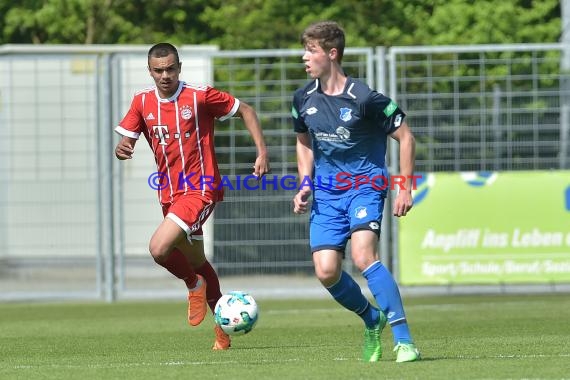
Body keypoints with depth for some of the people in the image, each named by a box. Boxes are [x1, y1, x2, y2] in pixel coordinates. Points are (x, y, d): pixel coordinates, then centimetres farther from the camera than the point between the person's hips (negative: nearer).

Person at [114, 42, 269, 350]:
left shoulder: (200, 96, -10)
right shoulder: (143, 102, 3)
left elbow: (245, 111, 0)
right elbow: (126, 139, 6)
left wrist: (262, 151, -9)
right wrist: (121, 149, -20)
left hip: (200, 190, -6)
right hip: (169, 194, 6)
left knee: (159, 249, -24)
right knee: (196, 262, 17)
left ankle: (195, 286, 6)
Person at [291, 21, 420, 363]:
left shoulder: (364, 98, -13)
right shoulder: (304, 99, 4)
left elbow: (405, 137, -5)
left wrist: (406, 189, -8)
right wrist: (305, 184, 8)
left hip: (365, 184, -5)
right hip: (326, 192, 5)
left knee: (363, 255, -27)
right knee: (326, 272, -8)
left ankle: (404, 340, -23)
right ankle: (372, 320, 21)